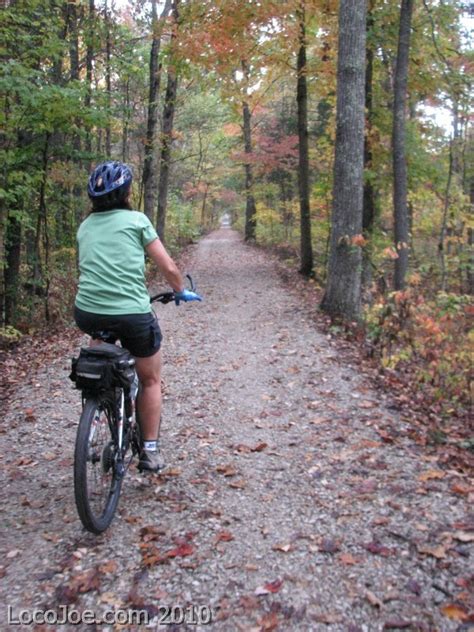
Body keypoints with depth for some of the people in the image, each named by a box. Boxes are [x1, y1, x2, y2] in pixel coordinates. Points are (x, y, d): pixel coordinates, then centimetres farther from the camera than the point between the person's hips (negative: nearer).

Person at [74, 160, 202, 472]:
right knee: (151, 380, 18)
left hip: (87, 314, 4)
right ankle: (151, 451, 20)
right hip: (133, 315, -4)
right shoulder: (136, 219, 1)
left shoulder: (86, 225, 14)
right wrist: (182, 291, 21)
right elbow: (168, 267, 2)